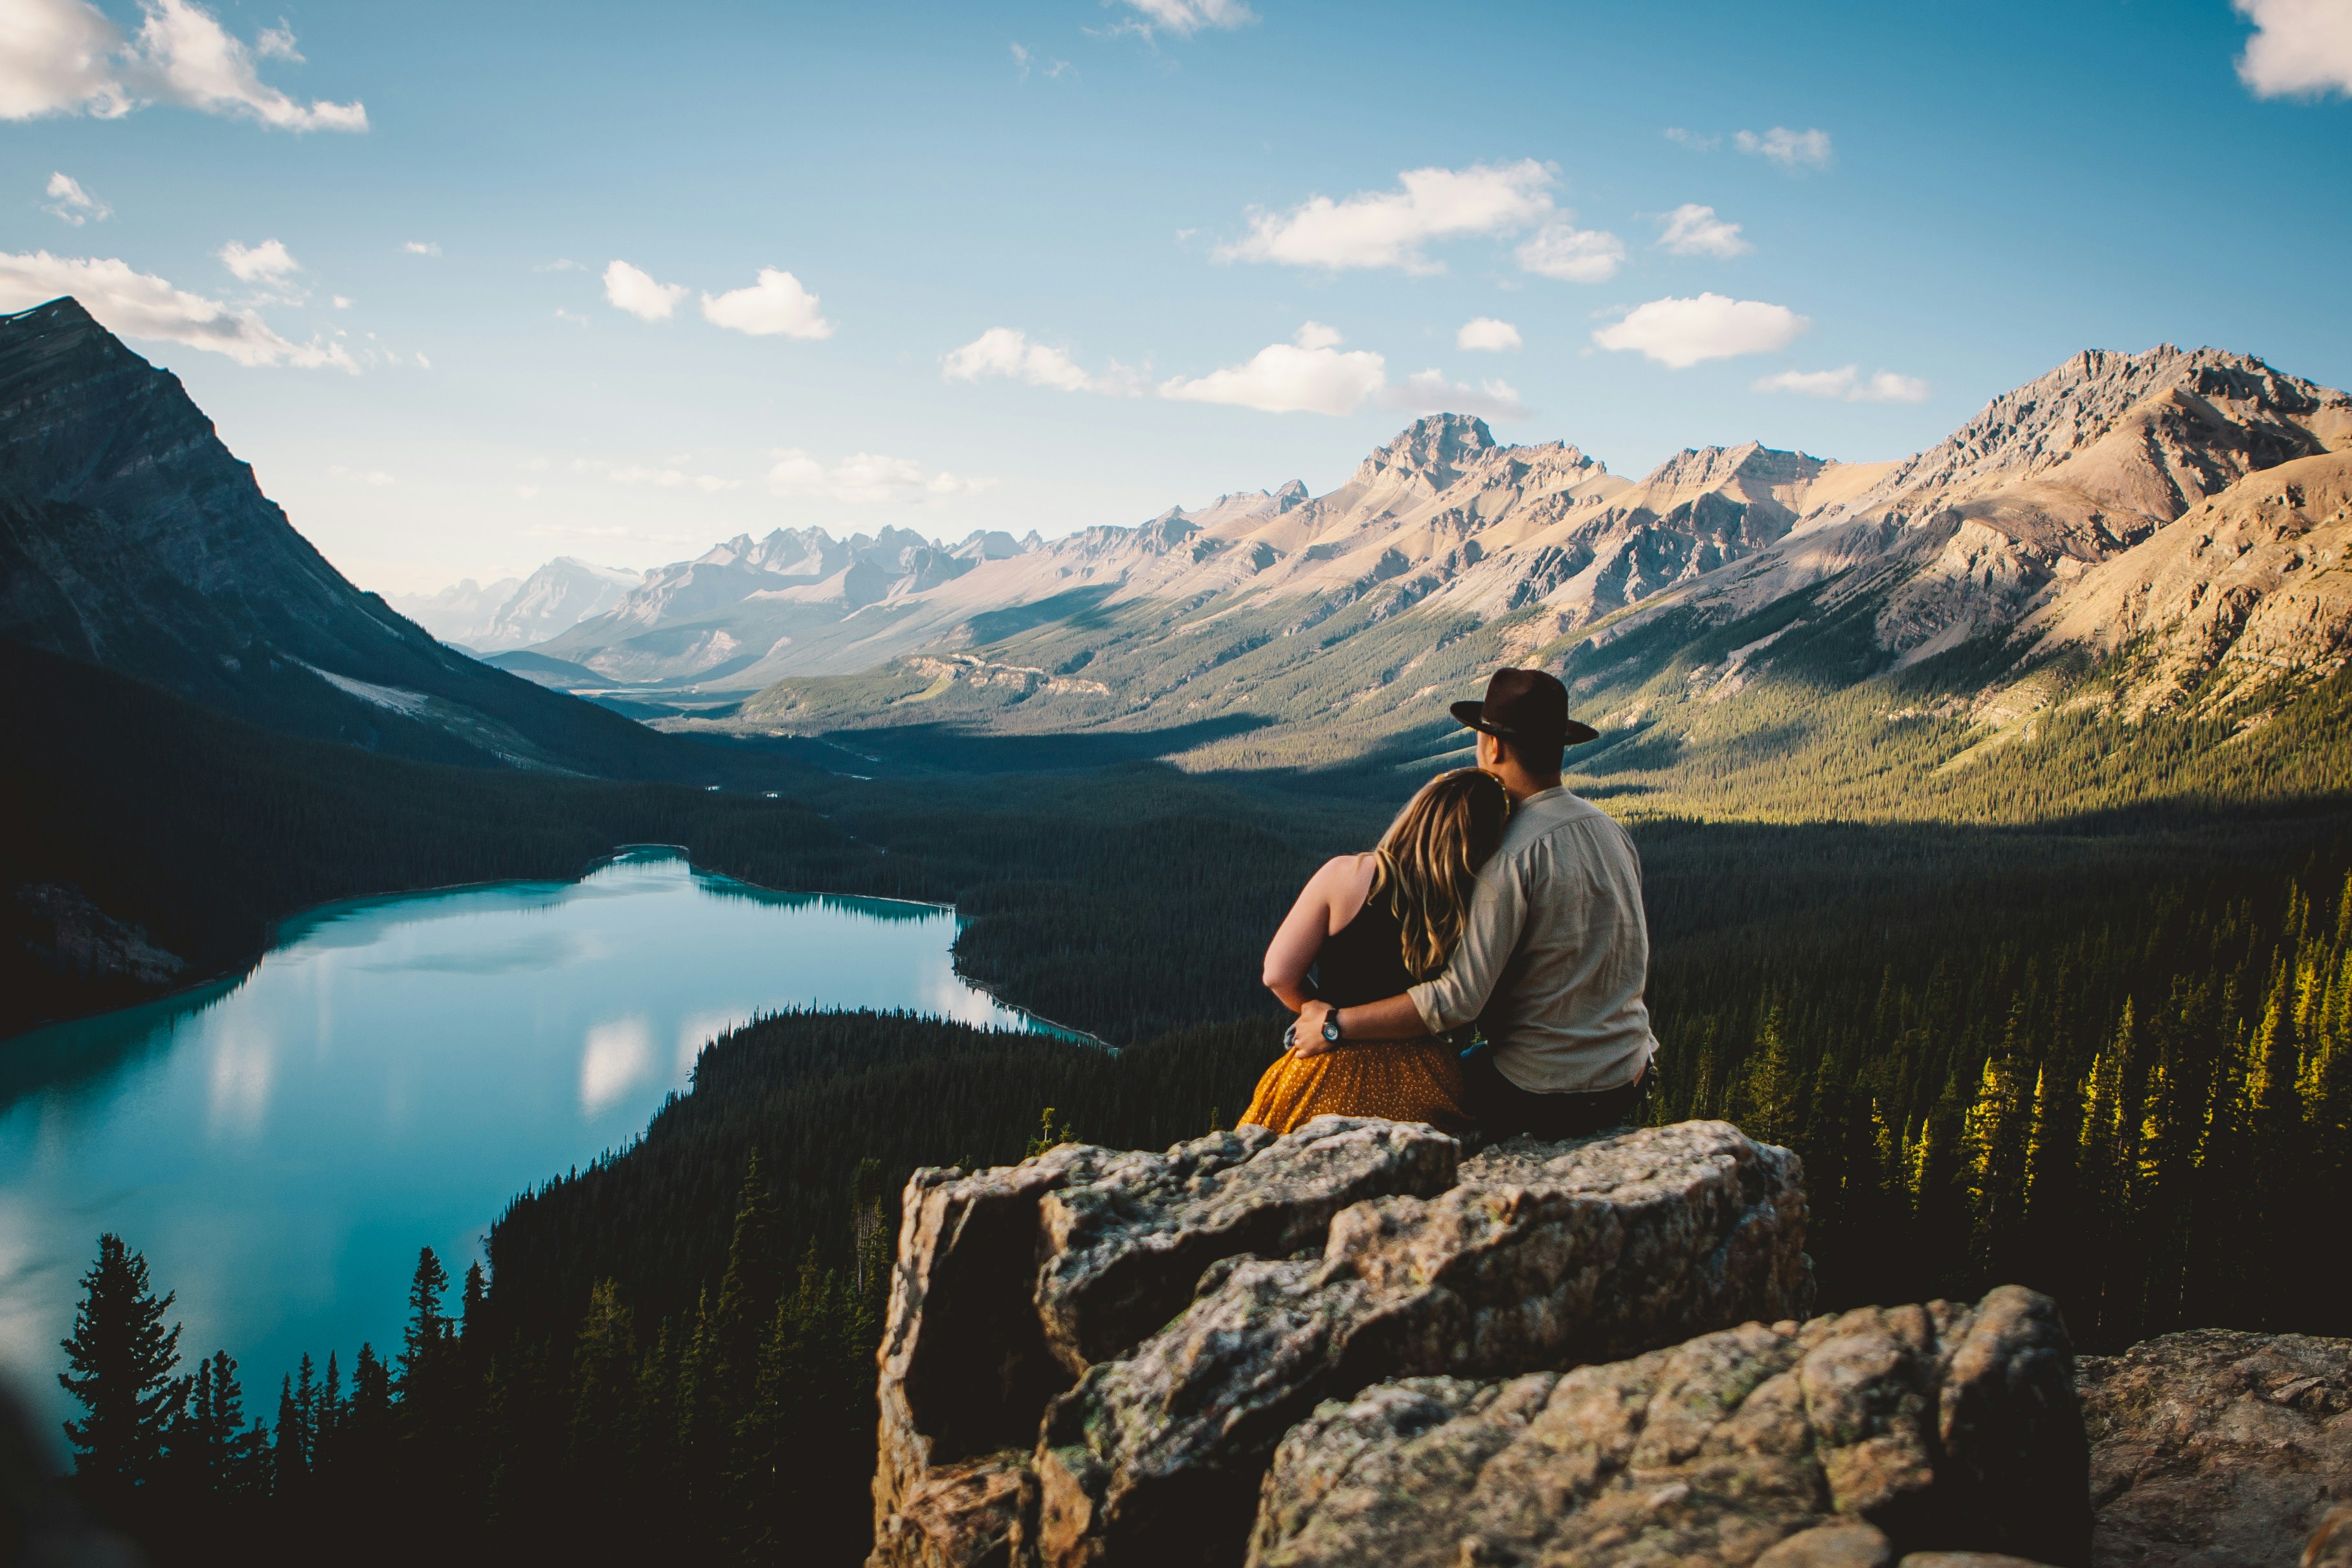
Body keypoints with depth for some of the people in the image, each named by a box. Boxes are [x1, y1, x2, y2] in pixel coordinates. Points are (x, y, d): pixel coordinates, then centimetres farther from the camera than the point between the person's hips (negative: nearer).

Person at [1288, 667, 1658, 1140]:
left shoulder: (1514, 855, -23)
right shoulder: (1609, 827, 3)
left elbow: (1457, 1000, -26)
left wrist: (1336, 1024, -19)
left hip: (1547, 1098, -7)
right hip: (1630, 1080, 7)